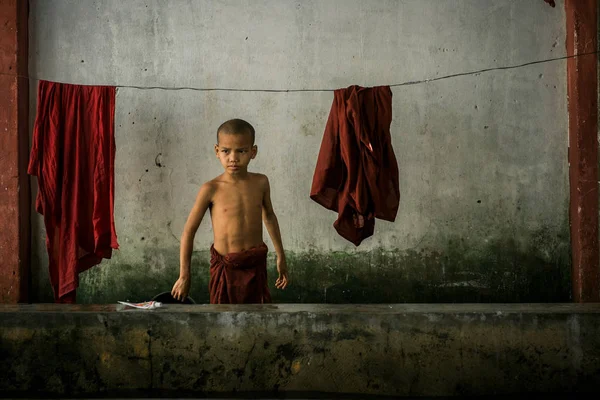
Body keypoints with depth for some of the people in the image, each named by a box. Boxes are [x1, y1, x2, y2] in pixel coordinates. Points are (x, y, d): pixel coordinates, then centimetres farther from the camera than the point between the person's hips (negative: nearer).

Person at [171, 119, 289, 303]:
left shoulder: (260, 183, -1)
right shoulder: (211, 189, -10)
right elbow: (189, 230, -4)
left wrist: (280, 256, 23)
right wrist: (184, 275, -3)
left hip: (256, 266, 3)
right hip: (225, 267, -3)